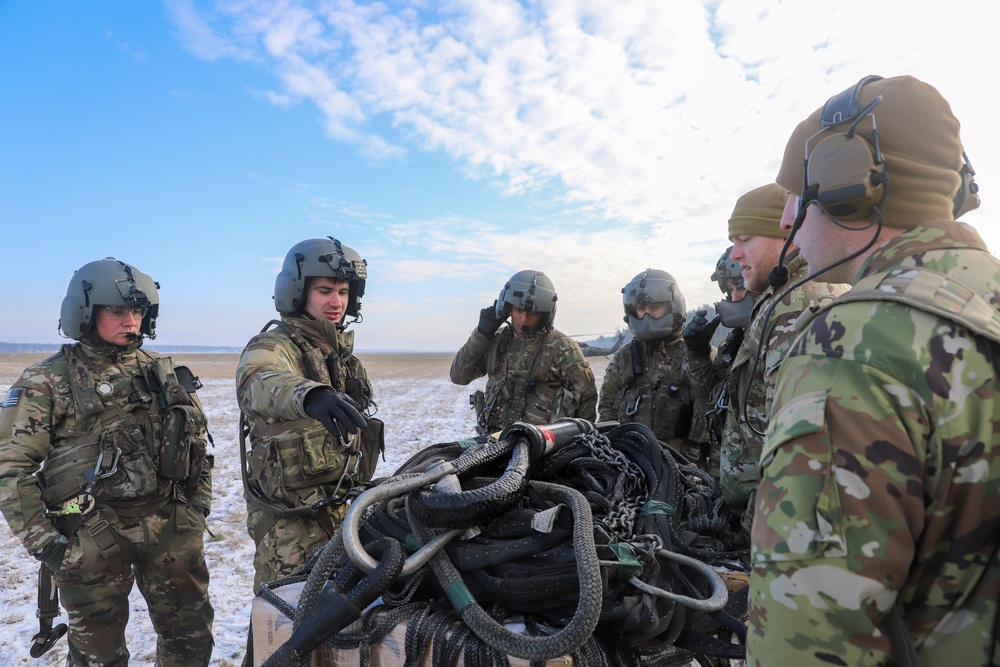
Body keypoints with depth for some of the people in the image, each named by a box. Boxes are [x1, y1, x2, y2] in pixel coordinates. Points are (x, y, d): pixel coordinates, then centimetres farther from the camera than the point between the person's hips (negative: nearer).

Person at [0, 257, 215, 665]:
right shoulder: (47, 382, -4)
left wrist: (199, 506, 8)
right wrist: (40, 540, -10)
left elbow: (198, 443, 13)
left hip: (172, 528, 4)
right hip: (91, 537, -3)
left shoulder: (165, 373, 8)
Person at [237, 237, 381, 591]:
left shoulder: (343, 352, 10)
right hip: (291, 522, -7)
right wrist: (309, 394, -59)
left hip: (347, 508, 7)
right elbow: (257, 383, -39)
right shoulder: (272, 346, -13)